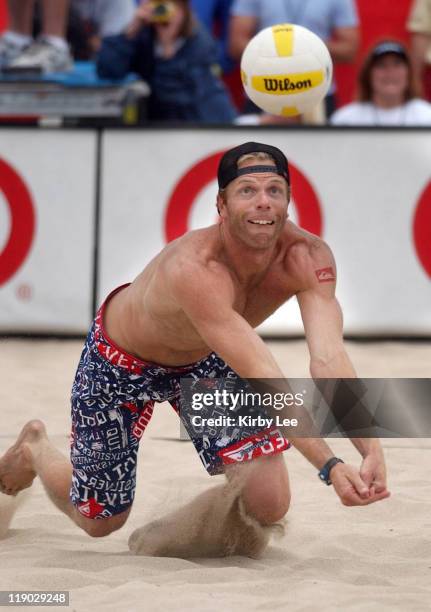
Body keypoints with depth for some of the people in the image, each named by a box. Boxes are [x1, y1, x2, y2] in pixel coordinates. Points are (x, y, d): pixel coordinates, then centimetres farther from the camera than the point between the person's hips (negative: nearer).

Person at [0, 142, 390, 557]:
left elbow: (329, 358, -41)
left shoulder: (307, 257, -29)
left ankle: (153, 544, 17)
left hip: (205, 362, 5)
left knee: (269, 500, -14)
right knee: (99, 520, 12)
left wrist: (372, 452, -55)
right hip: (119, 363, -4)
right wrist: (329, 466, -56)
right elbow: (263, 379, -50)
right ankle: (35, 449, 45)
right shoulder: (194, 269, -44)